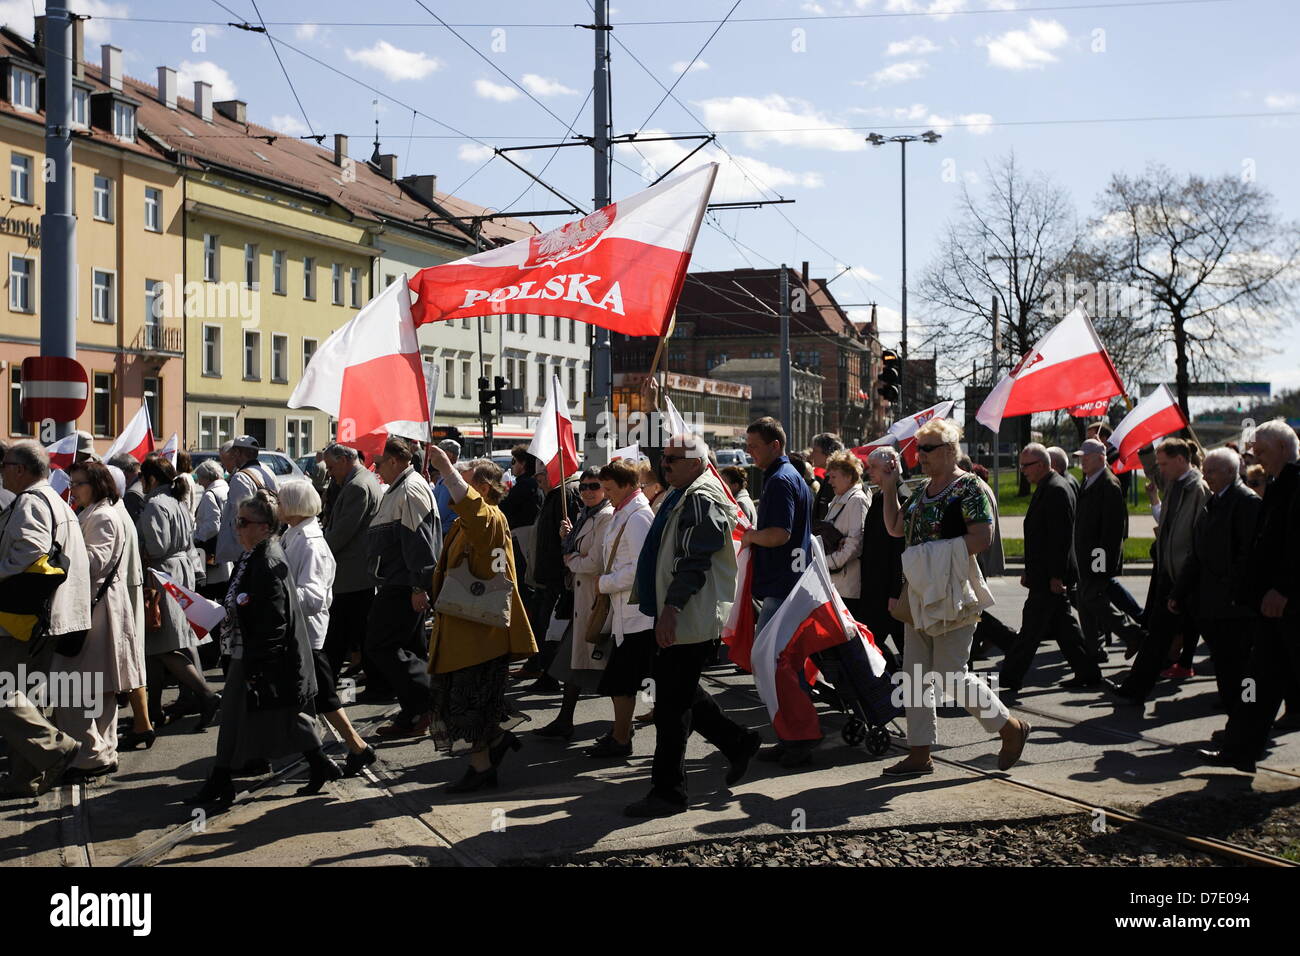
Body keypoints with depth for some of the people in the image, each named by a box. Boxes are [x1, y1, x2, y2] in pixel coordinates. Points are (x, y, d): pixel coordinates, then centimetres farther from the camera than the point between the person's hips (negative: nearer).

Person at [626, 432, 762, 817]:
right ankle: (739, 743, 30)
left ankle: (667, 792, 0)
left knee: (672, 704, -7)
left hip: (688, 619, -11)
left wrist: (671, 606, -28)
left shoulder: (702, 500, -14)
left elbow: (694, 561, -23)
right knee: (680, 695, 17)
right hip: (677, 618, 11)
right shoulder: (682, 497, 18)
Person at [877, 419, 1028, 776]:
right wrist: (889, 487, 10)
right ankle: (920, 753, 13)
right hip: (919, 592, 9)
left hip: (952, 595, -8)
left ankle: (1012, 727, 14)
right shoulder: (923, 489, 14)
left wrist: (936, 551, -22)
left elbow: (983, 538, -20)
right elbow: (896, 528, 18)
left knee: (951, 674, -6)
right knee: (916, 675, 7)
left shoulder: (969, 488, -12)